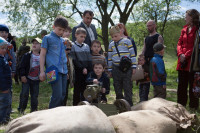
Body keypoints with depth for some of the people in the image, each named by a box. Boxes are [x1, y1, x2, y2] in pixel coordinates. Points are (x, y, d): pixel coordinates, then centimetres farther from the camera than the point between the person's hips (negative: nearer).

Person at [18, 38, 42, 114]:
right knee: (24, 94, -4)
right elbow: (22, 66, -6)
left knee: (35, 95, 8)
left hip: (36, 80, 3)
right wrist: (22, 75, -13)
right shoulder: (27, 56, -5)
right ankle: (21, 109, 9)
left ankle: (34, 110, 19)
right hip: (27, 79, -3)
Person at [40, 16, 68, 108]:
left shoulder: (62, 40, 20)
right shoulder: (48, 38, 3)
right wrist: (42, 71, -6)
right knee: (57, 95, -14)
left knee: (62, 95, 7)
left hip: (63, 70, 7)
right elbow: (42, 54, 0)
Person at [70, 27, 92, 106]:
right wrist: (82, 68, -13)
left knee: (84, 90, 6)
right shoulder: (73, 46, -1)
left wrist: (89, 70, -2)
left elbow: (89, 60, 10)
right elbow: (74, 60, -8)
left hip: (86, 72, 4)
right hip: (78, 72, -4)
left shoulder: (86, 46, 13)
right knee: (77, 90, 1)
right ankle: (75, 106, 6)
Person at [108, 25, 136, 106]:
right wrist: (110, 70, 15)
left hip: (127, 68, -3)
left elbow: (132, 54, 1)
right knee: (117, 87, 8)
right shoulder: (111, 44, 11)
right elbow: (109, 57, 16)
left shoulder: (127, 41, 1)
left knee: (127, 87, -3)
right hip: (116, 68, 4)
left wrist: (133, 66, -2)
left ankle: (129, 105, 2)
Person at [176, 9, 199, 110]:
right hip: (182, 61, 7)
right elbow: (179, 43, 14)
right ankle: (181, 105, 21)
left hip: (192, 61, -7)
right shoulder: (184, 29, 16)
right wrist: (180, 54, -3)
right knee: (181, 85, 11)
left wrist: (186, 55, -14)